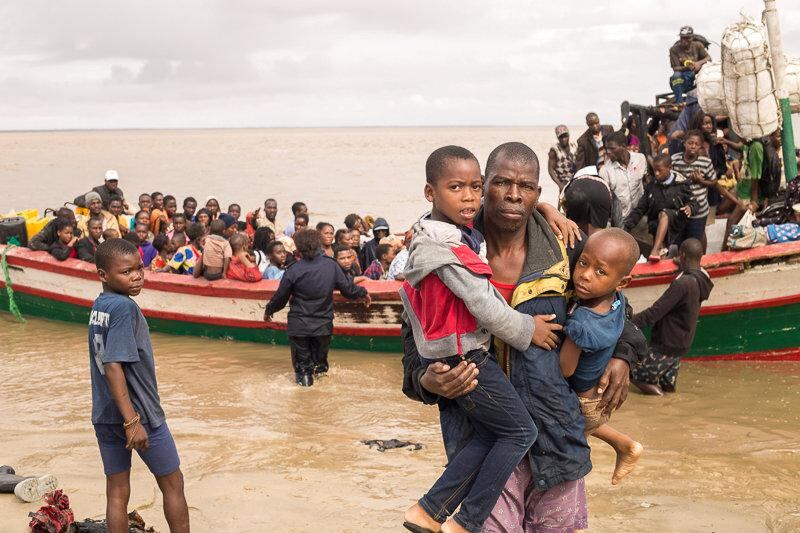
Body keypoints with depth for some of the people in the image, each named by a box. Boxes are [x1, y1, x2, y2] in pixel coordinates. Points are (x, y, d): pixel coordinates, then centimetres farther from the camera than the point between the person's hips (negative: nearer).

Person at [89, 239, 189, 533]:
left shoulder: (98, 305, 6)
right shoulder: (124, 307, -20)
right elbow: (114, 366, -26)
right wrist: (132, 420, -26)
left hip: (104, 416, 7)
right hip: (136, 412, -7)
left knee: (117, 492, 11)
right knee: (172, 484, 11)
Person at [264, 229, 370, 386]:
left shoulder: (293, 270, -13)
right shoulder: (331, 265, -8)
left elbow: (280, 298, -2)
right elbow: (348, 289, 0)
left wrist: (269, 310, 17)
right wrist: (363, 293, 21)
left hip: (298, 325, -2)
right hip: (323, 325, 2)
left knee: (302, 361, 13)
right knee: (320, 360, 21)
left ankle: (303, 373, -6)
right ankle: (319, 367, 1)